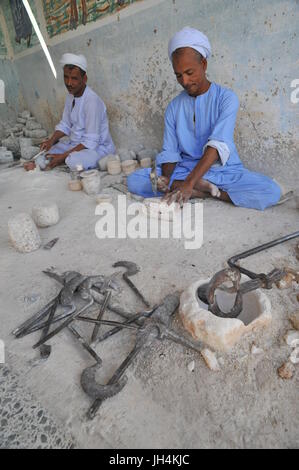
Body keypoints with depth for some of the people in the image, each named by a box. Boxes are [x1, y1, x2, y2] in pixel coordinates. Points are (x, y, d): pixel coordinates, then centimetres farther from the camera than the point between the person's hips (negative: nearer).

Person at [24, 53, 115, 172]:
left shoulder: (92, 101, -23)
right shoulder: (71, 96, 4)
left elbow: (91, 142, -25)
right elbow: (65, 125, 13)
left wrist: (63, 156, -26)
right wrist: (51, 140, -6)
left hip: (97, 147, -7)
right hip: (75, 144, 8)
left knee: (74, 161, -37)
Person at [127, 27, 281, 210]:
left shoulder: (226, 98, -5)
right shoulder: (174, 106, 7)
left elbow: (218, 144, -20)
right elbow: (170, 152, 3)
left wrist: (189, 183, -33)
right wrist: (166, 178, -20)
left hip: (224, 170, -2)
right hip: (186, 168, 3)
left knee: (272, 191, -27)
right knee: (134, 180, -17)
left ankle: (196, 190, -14)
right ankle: (203, 188, -18)